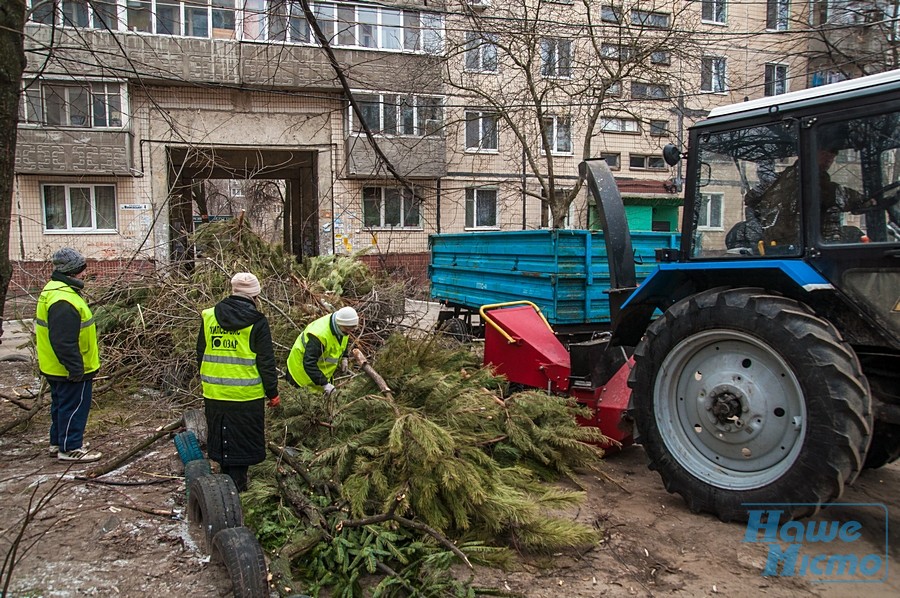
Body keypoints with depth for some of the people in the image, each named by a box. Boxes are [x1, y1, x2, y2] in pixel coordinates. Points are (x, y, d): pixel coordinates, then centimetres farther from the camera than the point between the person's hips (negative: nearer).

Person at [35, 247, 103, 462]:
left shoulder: (54, 290, 9)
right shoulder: (63, 301, -27)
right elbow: (64, 342, -29)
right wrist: (76, 370, -23)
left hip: (56, 368, 11)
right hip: (70, 370, -11)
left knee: (62, 405, 21)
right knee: (74, 407, 1)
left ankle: (58, 441, 34)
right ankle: (70, 448, 11)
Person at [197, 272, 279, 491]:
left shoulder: (209, 317, 5)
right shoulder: (257, 322, -11)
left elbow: (201, 354, 14)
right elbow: (266, 362, -9)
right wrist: (272, 392, 0)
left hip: (214, 393, 5)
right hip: (246, 394, -5)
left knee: (220, 436, 19)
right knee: (242, 439, 6)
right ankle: (237, 483, 11)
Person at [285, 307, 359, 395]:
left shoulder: (343, 326, -14)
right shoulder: (319, 334, -40)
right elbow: (309, 364, -40)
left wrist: (343, 357, 8)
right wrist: (324, 383, -43)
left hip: (322, 367, 7)